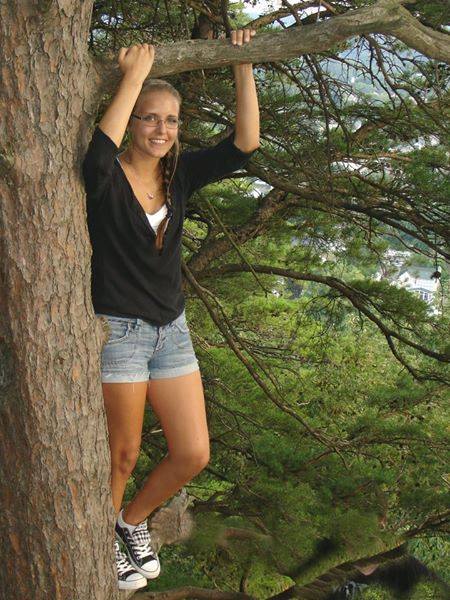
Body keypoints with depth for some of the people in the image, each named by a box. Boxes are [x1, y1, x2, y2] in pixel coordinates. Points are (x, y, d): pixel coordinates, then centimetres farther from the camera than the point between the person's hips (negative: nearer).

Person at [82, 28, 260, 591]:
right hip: (117, 331, -5)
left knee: (193, 454, 5)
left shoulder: (179, 173, 3)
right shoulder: (106, 178, -12)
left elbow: (243, 144, -9)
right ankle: (103, 538, 36)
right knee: (124, 452, 8)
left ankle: (132, 521, 32)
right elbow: (99, 153, -38)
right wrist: (133, 74, -30)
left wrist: (243, 66, -18)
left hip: (171, 329, 6)